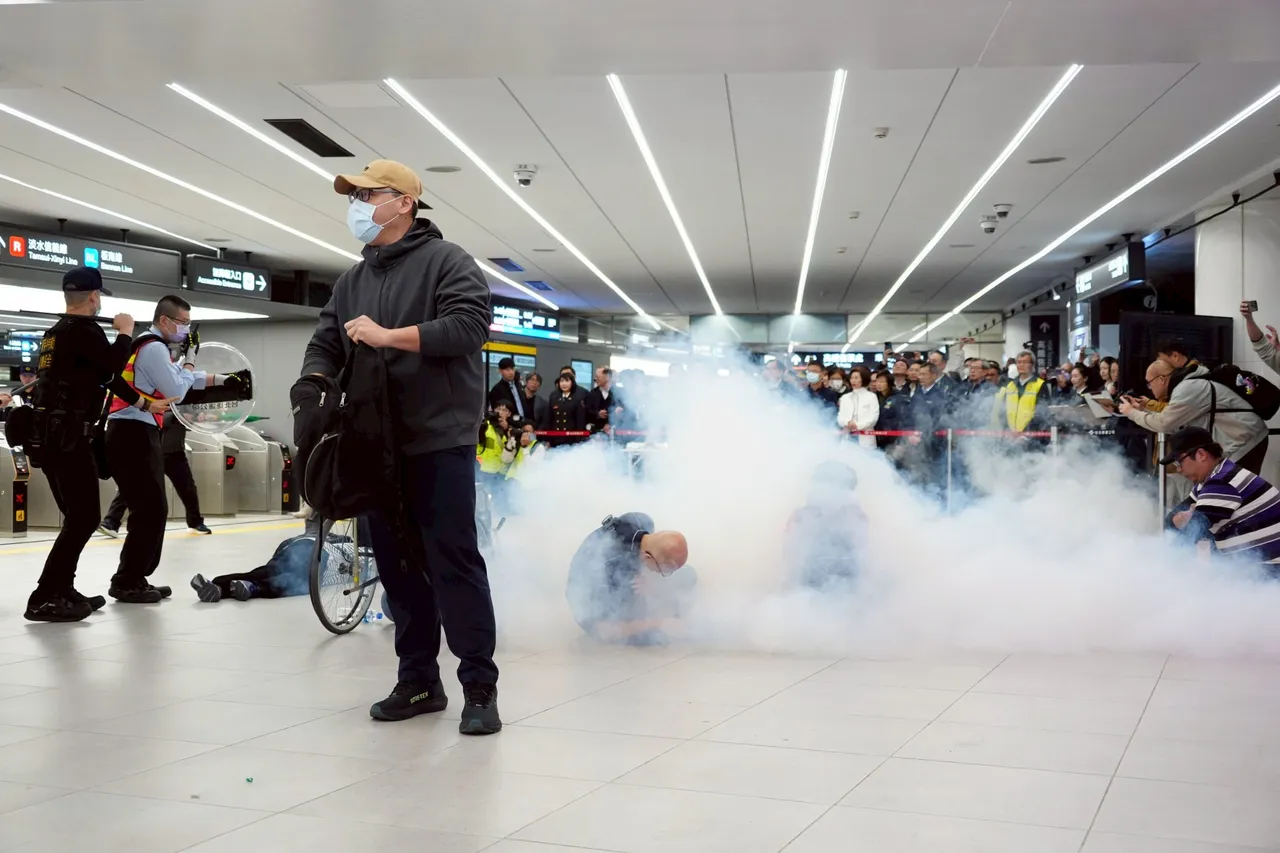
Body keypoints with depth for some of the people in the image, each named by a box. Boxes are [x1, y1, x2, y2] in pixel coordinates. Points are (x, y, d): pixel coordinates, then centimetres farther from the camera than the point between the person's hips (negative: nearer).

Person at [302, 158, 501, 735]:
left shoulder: (446, 261, -1)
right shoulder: (353, 280, 21)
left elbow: (469, 325, -16)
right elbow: (325, 343, 18)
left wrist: (388, 336, -16)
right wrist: (315, 384, -4)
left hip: (439, 440, -7)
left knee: (454, 561, -7)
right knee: (397, 565, 9)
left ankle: (479, 688, -1)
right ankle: (418, 681, 18)